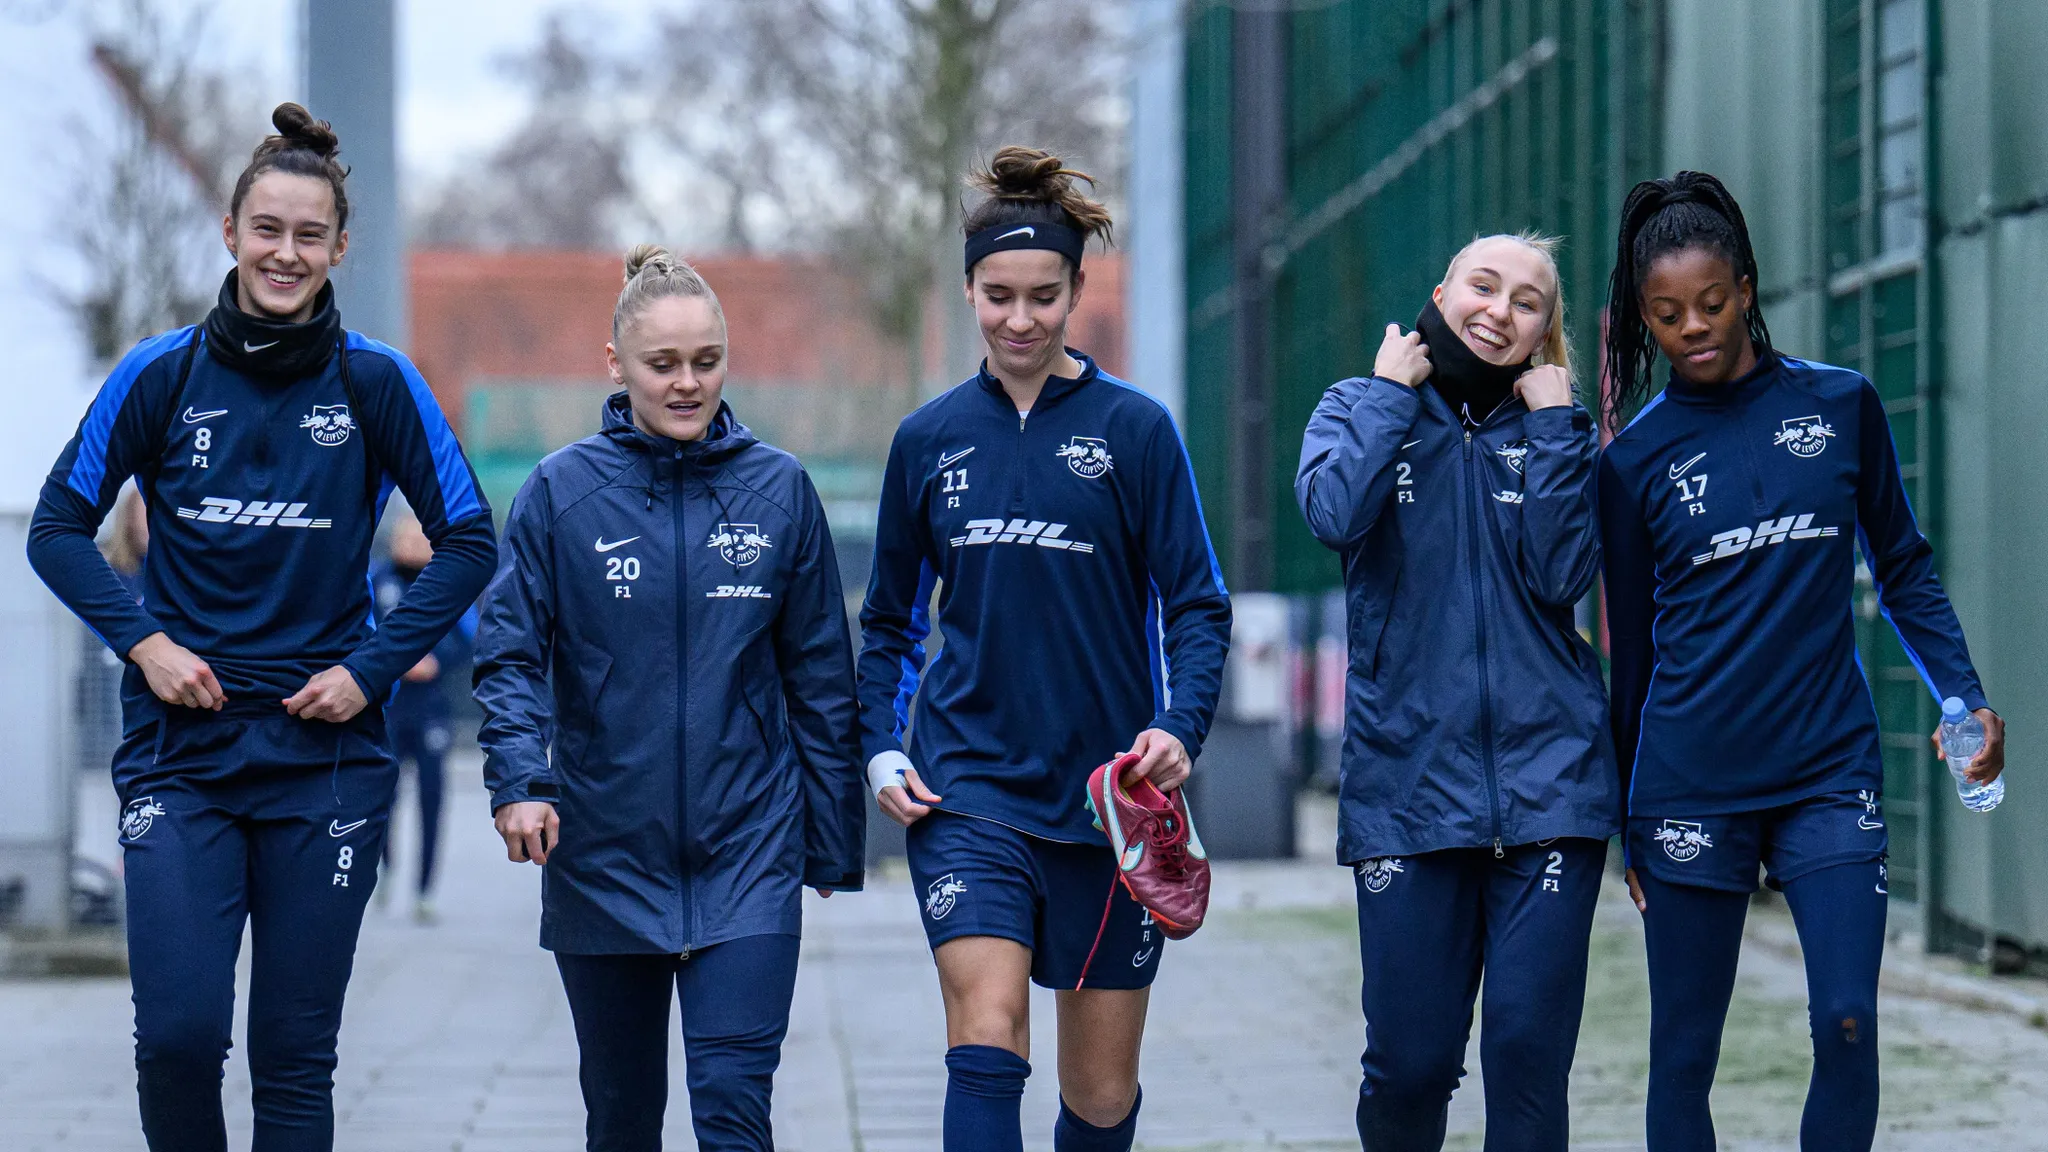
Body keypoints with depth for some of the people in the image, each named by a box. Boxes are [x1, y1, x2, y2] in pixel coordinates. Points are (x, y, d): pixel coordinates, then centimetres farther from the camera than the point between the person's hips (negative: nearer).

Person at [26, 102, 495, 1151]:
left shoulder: (376, 383, 0)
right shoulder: (161, 375, 1)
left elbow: (468, 542, 5)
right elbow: (58, 527, 8)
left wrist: (373, 667, -5)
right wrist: (142, 641, -6)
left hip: (325, 751, 0)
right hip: (179, 746, 0)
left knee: (296, 1052, 3)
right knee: (177, 1031, -10)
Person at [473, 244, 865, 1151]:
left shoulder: (778, 489, 1)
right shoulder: (563, 491, -3)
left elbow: (820, 675, 6)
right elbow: (510, 652, -5)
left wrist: (833, 839, 8)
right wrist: (518, 780, -22)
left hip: (748, 855, -1)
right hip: (604, 858, 1)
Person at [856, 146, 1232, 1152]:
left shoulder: (1134, 429, -1)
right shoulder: (928, 440, 7)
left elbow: (1198, 605, -1)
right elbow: (890, 619, 17)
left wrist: (1180, 728, -18)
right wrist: (881, 749, 3)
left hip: (1109, 794, 0)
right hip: (967, 786, 1)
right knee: (986, 1046, -18)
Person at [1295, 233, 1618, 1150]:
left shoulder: (1559, 430, 12)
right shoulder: (1361, 408, 9)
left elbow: (1564, 574, -6)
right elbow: (1335, 514, -14)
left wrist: (1551, 422, -4)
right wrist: (1394, 392, -5)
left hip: (1547, 775, 1)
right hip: (1408, 780, -1)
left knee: (1529, 1050, -6)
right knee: (1409, 1059, 0)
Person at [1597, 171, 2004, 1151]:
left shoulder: (1841, 405, 5)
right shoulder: (1635, 458, 4)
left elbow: (1904, 572, 12)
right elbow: (1633, 647, 10)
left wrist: (1965, 697, -3)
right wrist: (1628, 820, 12)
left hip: (1830, 775, 0)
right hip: (1690, 789, 0)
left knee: (1847, 1026, -11)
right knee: (1684, 1052, 2)